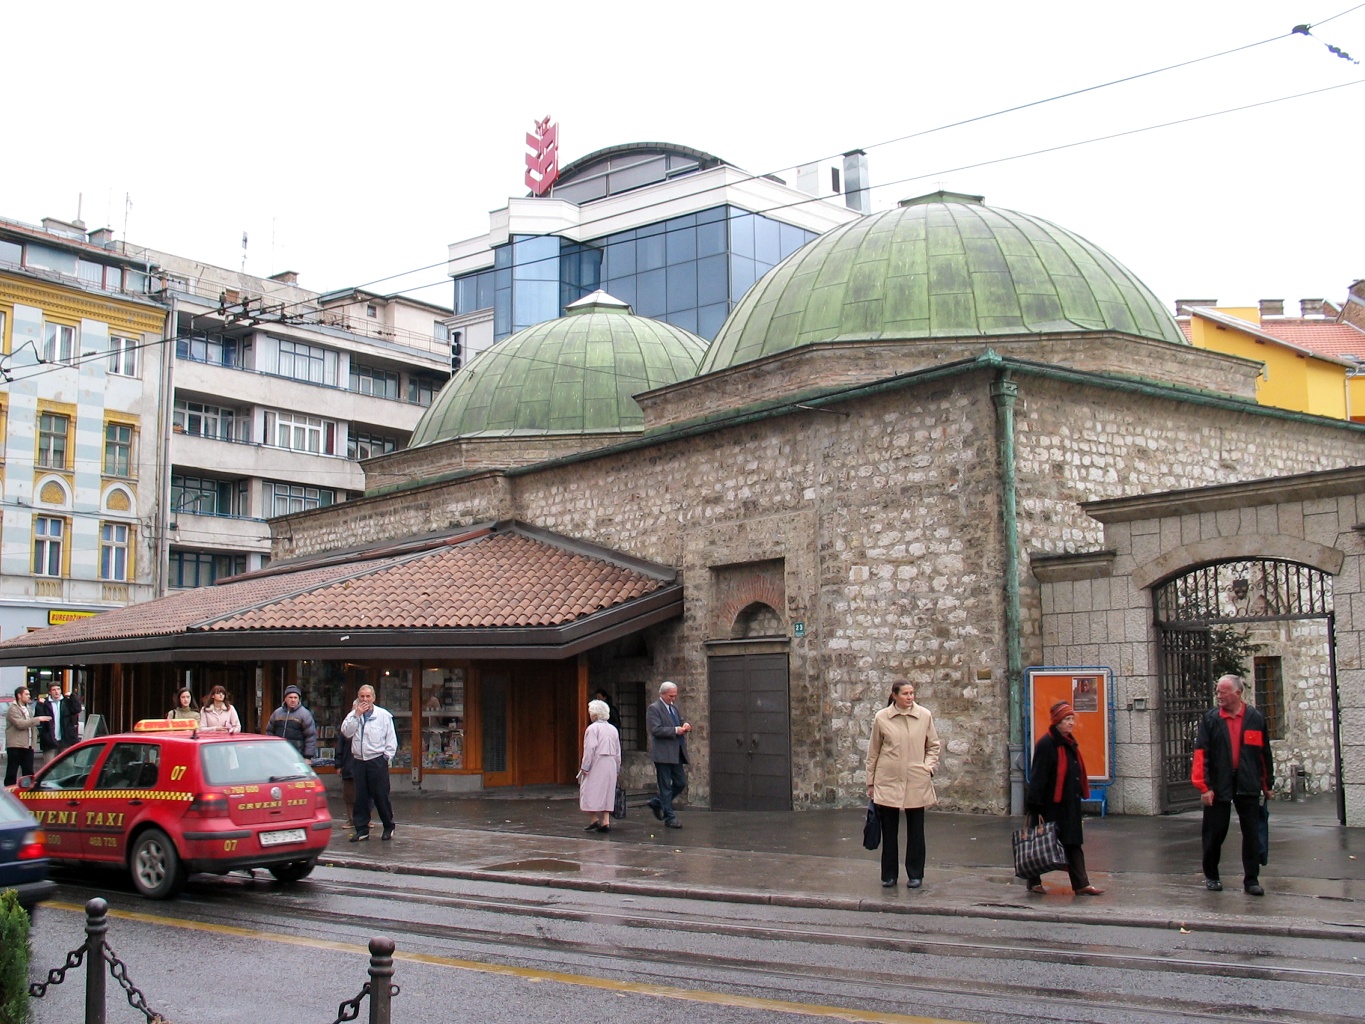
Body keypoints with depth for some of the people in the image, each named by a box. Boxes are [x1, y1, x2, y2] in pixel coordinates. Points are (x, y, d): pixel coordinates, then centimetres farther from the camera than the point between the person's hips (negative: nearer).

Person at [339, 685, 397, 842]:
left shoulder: (384, 715, 0)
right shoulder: (353, 715, 10)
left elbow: (391, 739, 2)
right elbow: (346, 732, -6)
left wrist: (386, 757, -4)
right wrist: (357, 715, -11)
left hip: (377, 761, -3)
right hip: (358, 761, 3)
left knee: (381, 796, 0)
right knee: (360, 797, 6)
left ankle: (389, 828, 15)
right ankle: (362, 830, 13)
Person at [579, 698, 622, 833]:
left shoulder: (593, 728, -9)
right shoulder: (613, 729, 13)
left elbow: (589, 749, -14)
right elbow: (618, 751, 15)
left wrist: (585, 767, -12)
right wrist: (617, 768, 20)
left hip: (596, 765, -6)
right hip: (610, 766, 7)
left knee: (591, 792, 1)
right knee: (607, 793, 9)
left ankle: (594, 819, -5)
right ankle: (606, 821, 4)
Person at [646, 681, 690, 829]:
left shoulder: (673, 709, 17)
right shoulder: (654, 709, -8)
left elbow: (680, 723, 24)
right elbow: (656, 729, -18)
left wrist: (686, 725, 0)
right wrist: (675, 730, -21)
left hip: (676, 754, 8)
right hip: (663, 754, -8)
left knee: (681, 783, 10)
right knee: (666, 787, -1)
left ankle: (657, 802, 27)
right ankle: (670, 818, 5)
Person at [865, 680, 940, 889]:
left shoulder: (925, 715, 0)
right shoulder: (881, 718, -2)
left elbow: (933, 745, 12)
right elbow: (873, 751, 6)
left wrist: (929, 767, -3)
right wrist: (871, 782, 7)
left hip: (916, 782, 0)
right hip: (888, 782, 0)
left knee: (915, 831, 7)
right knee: (889, 831, 6)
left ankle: (915, 875, 18)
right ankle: (888, 875, 17)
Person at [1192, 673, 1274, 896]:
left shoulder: (1255, 718, 4)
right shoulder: (1210, 719, 0)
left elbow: (1264, 754, 10)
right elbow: (1201, 754, -6)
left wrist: (1267, 784, 11)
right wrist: (1204, 786, -12)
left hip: (1248, 786, 1)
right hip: (1219, 786, -1)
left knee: (1252, 834, 3)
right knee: (1215, 833, 6)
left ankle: (1251, 879, 12)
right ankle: (1211, 876, 21)